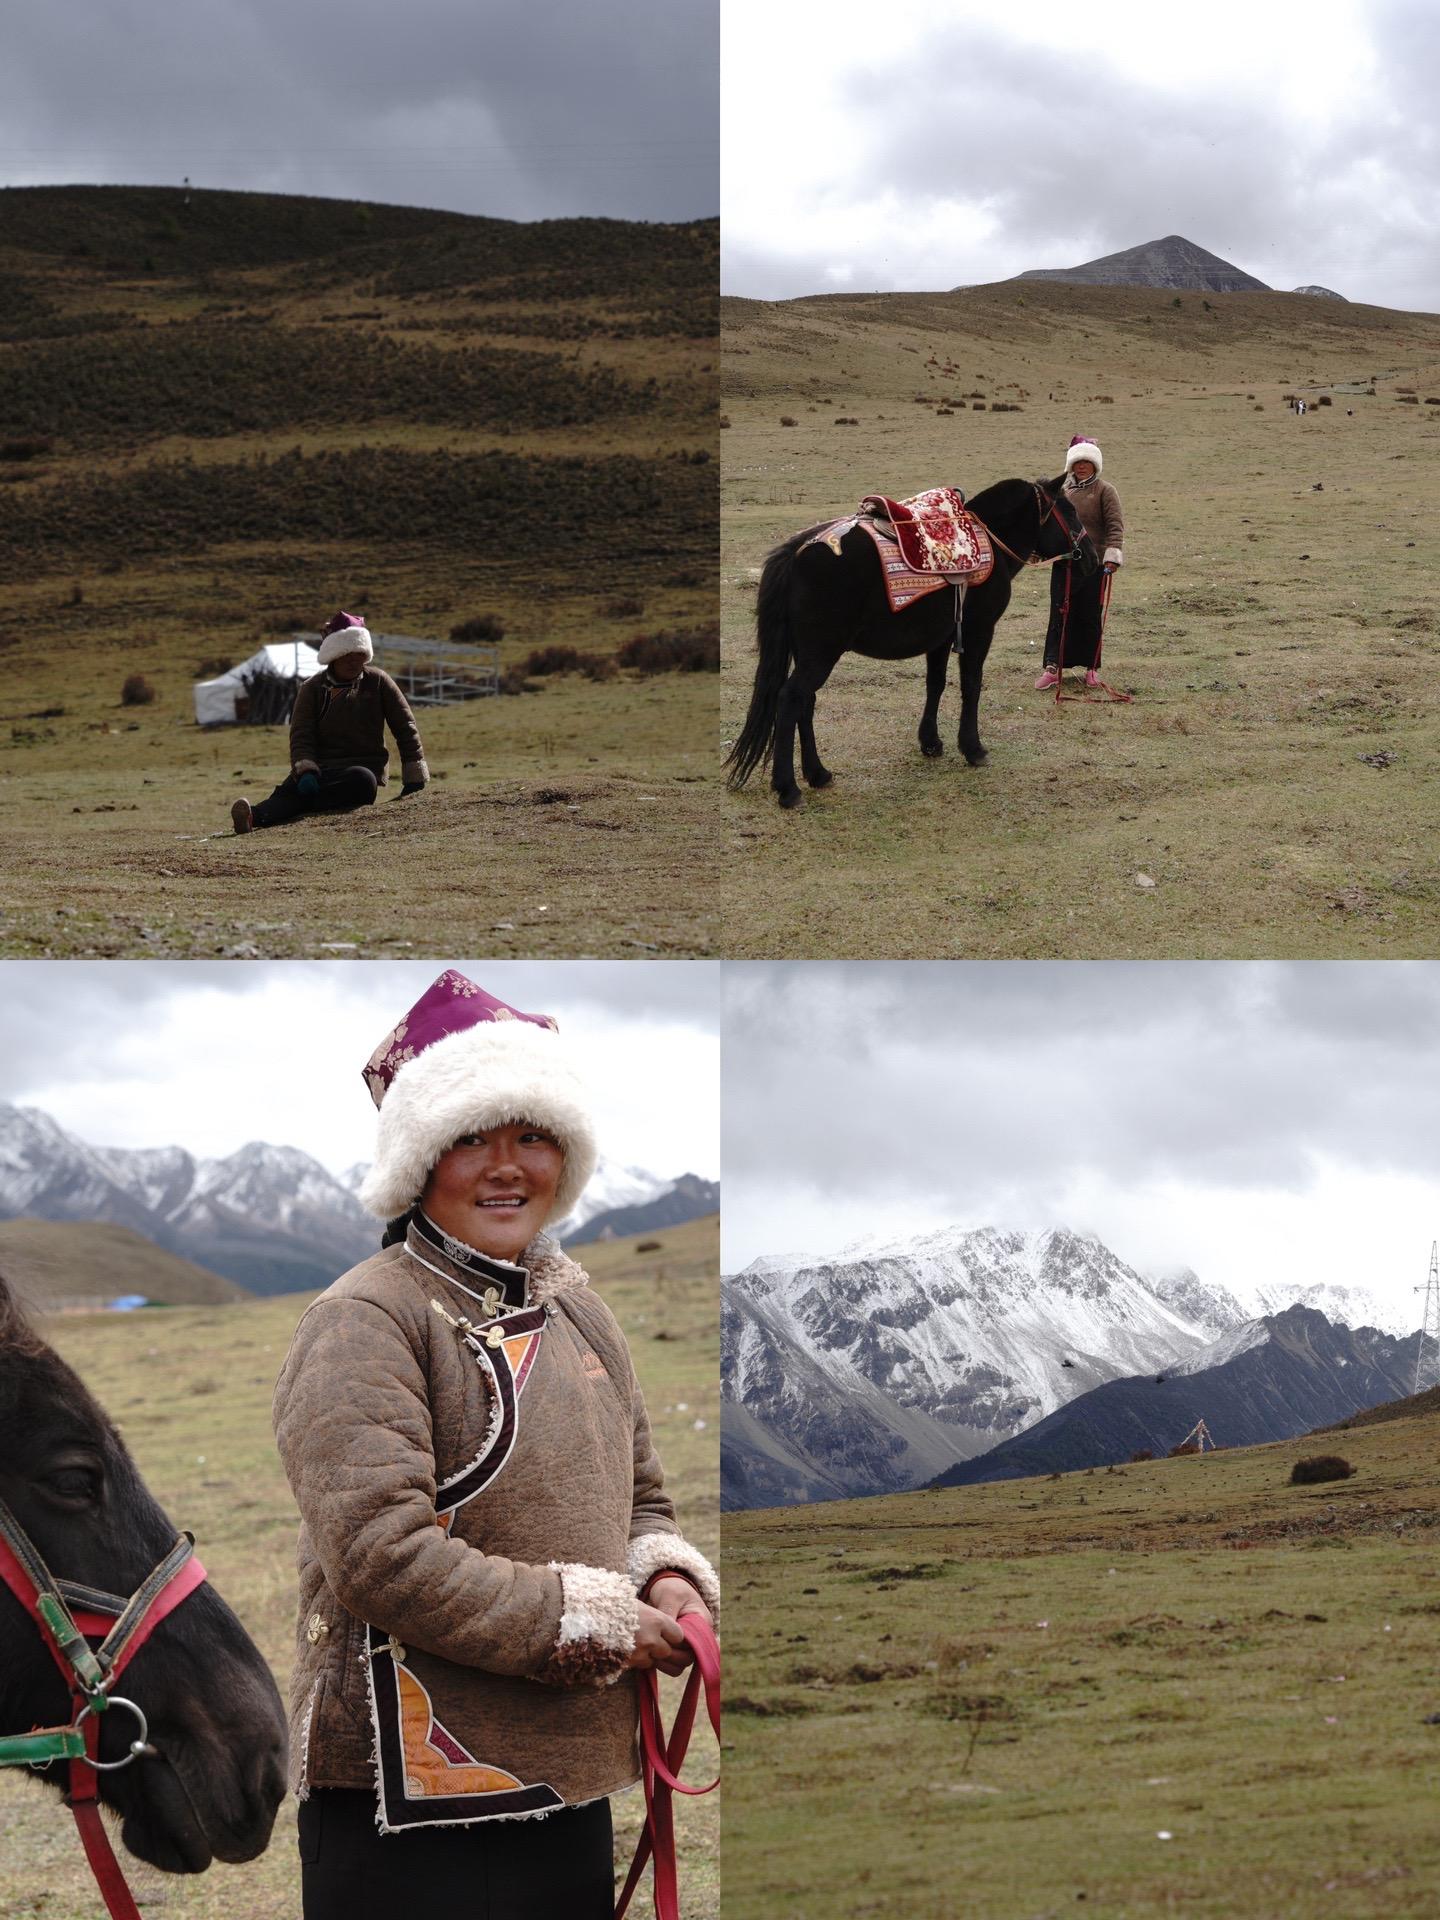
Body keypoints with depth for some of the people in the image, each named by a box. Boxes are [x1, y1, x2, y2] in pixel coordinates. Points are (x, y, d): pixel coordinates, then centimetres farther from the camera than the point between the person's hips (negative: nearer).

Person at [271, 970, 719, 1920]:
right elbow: (382, 1557, -21)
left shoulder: (574, 1309, 14)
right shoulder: (366, 1324, -11)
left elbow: (642, 1499, 25)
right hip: (411, 1810, -7)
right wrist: (600, 1623, -16)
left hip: (572, 1791, 8)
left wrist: (668, 1579, 1)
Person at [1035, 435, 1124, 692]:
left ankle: (1092, 668, 17)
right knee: (1060, 616, 0)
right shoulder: (1061, 490, 10)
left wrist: (1112, 555, -20)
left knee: (1091, 617, 5)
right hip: (1062, 563, 3)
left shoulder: (1104, 491, -3)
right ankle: (1052, 668, -1)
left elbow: (1115, 525, -10)